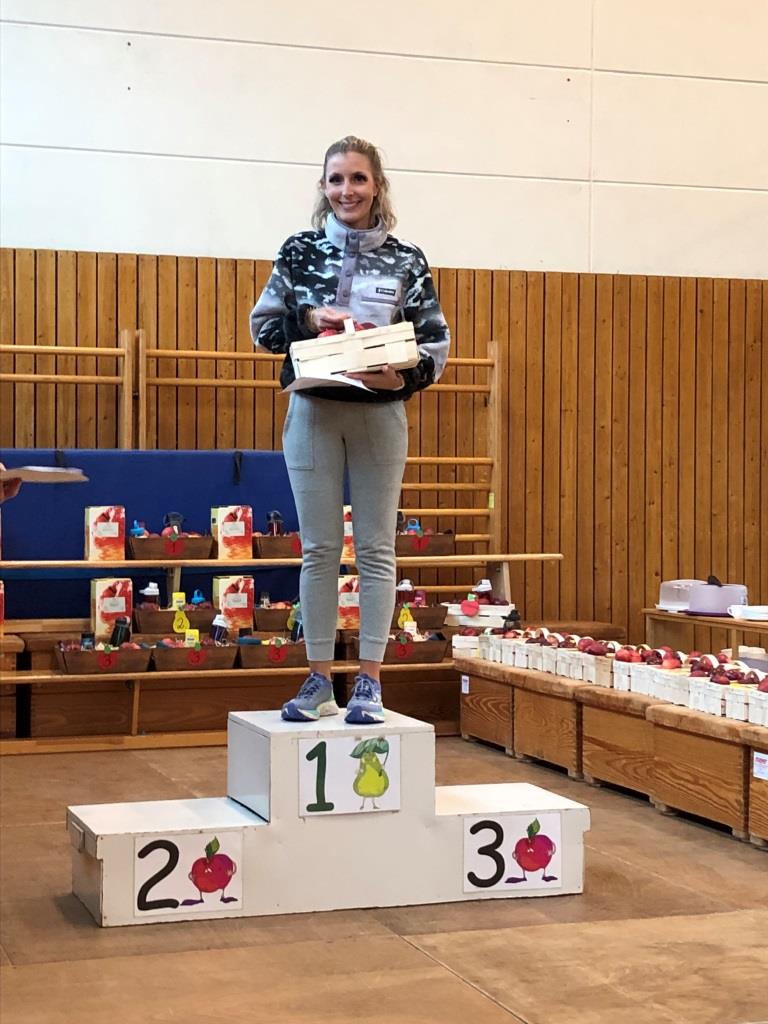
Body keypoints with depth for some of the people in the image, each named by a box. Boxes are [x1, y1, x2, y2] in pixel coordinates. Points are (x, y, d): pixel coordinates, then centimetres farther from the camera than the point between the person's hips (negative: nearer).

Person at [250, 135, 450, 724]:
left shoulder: (407, 261, 2)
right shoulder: (299, 252, 4)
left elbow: (437, 342, 2)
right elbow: (263, 327, 7)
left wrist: (404, 378, -17)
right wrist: (309, 318, -11)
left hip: (380, 415, 0)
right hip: (313, 411, 1)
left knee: (376, 548, 3)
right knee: (319, 549, 4)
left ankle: (370, 683, 9)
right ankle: (320, 681, 11)